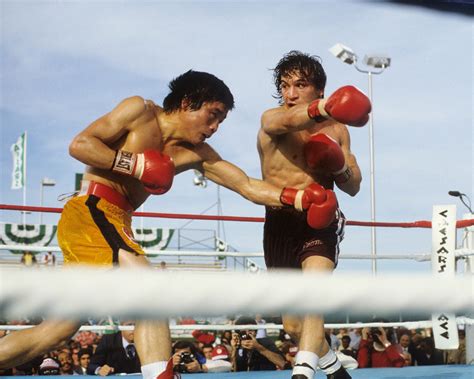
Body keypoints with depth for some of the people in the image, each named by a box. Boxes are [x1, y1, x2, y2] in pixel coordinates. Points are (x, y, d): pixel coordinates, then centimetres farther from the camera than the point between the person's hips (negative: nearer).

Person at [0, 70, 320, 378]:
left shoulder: (196, 153, 12)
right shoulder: (141, 110, -2)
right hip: (90, 210, -8)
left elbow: (249, 187, 7)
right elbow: (79, 144, -8)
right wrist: (135, 164, -13)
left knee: (60, 330, 10)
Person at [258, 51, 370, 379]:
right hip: (280, 223, 1)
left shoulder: (336, 129, 5)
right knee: (293, 325, 10)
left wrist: (340, 167, -13)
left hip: (320, 220, 0)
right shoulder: (271, 119, -6)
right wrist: (324, 108, -56)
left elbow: (353, 187, 12)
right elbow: (288, 121, -34)